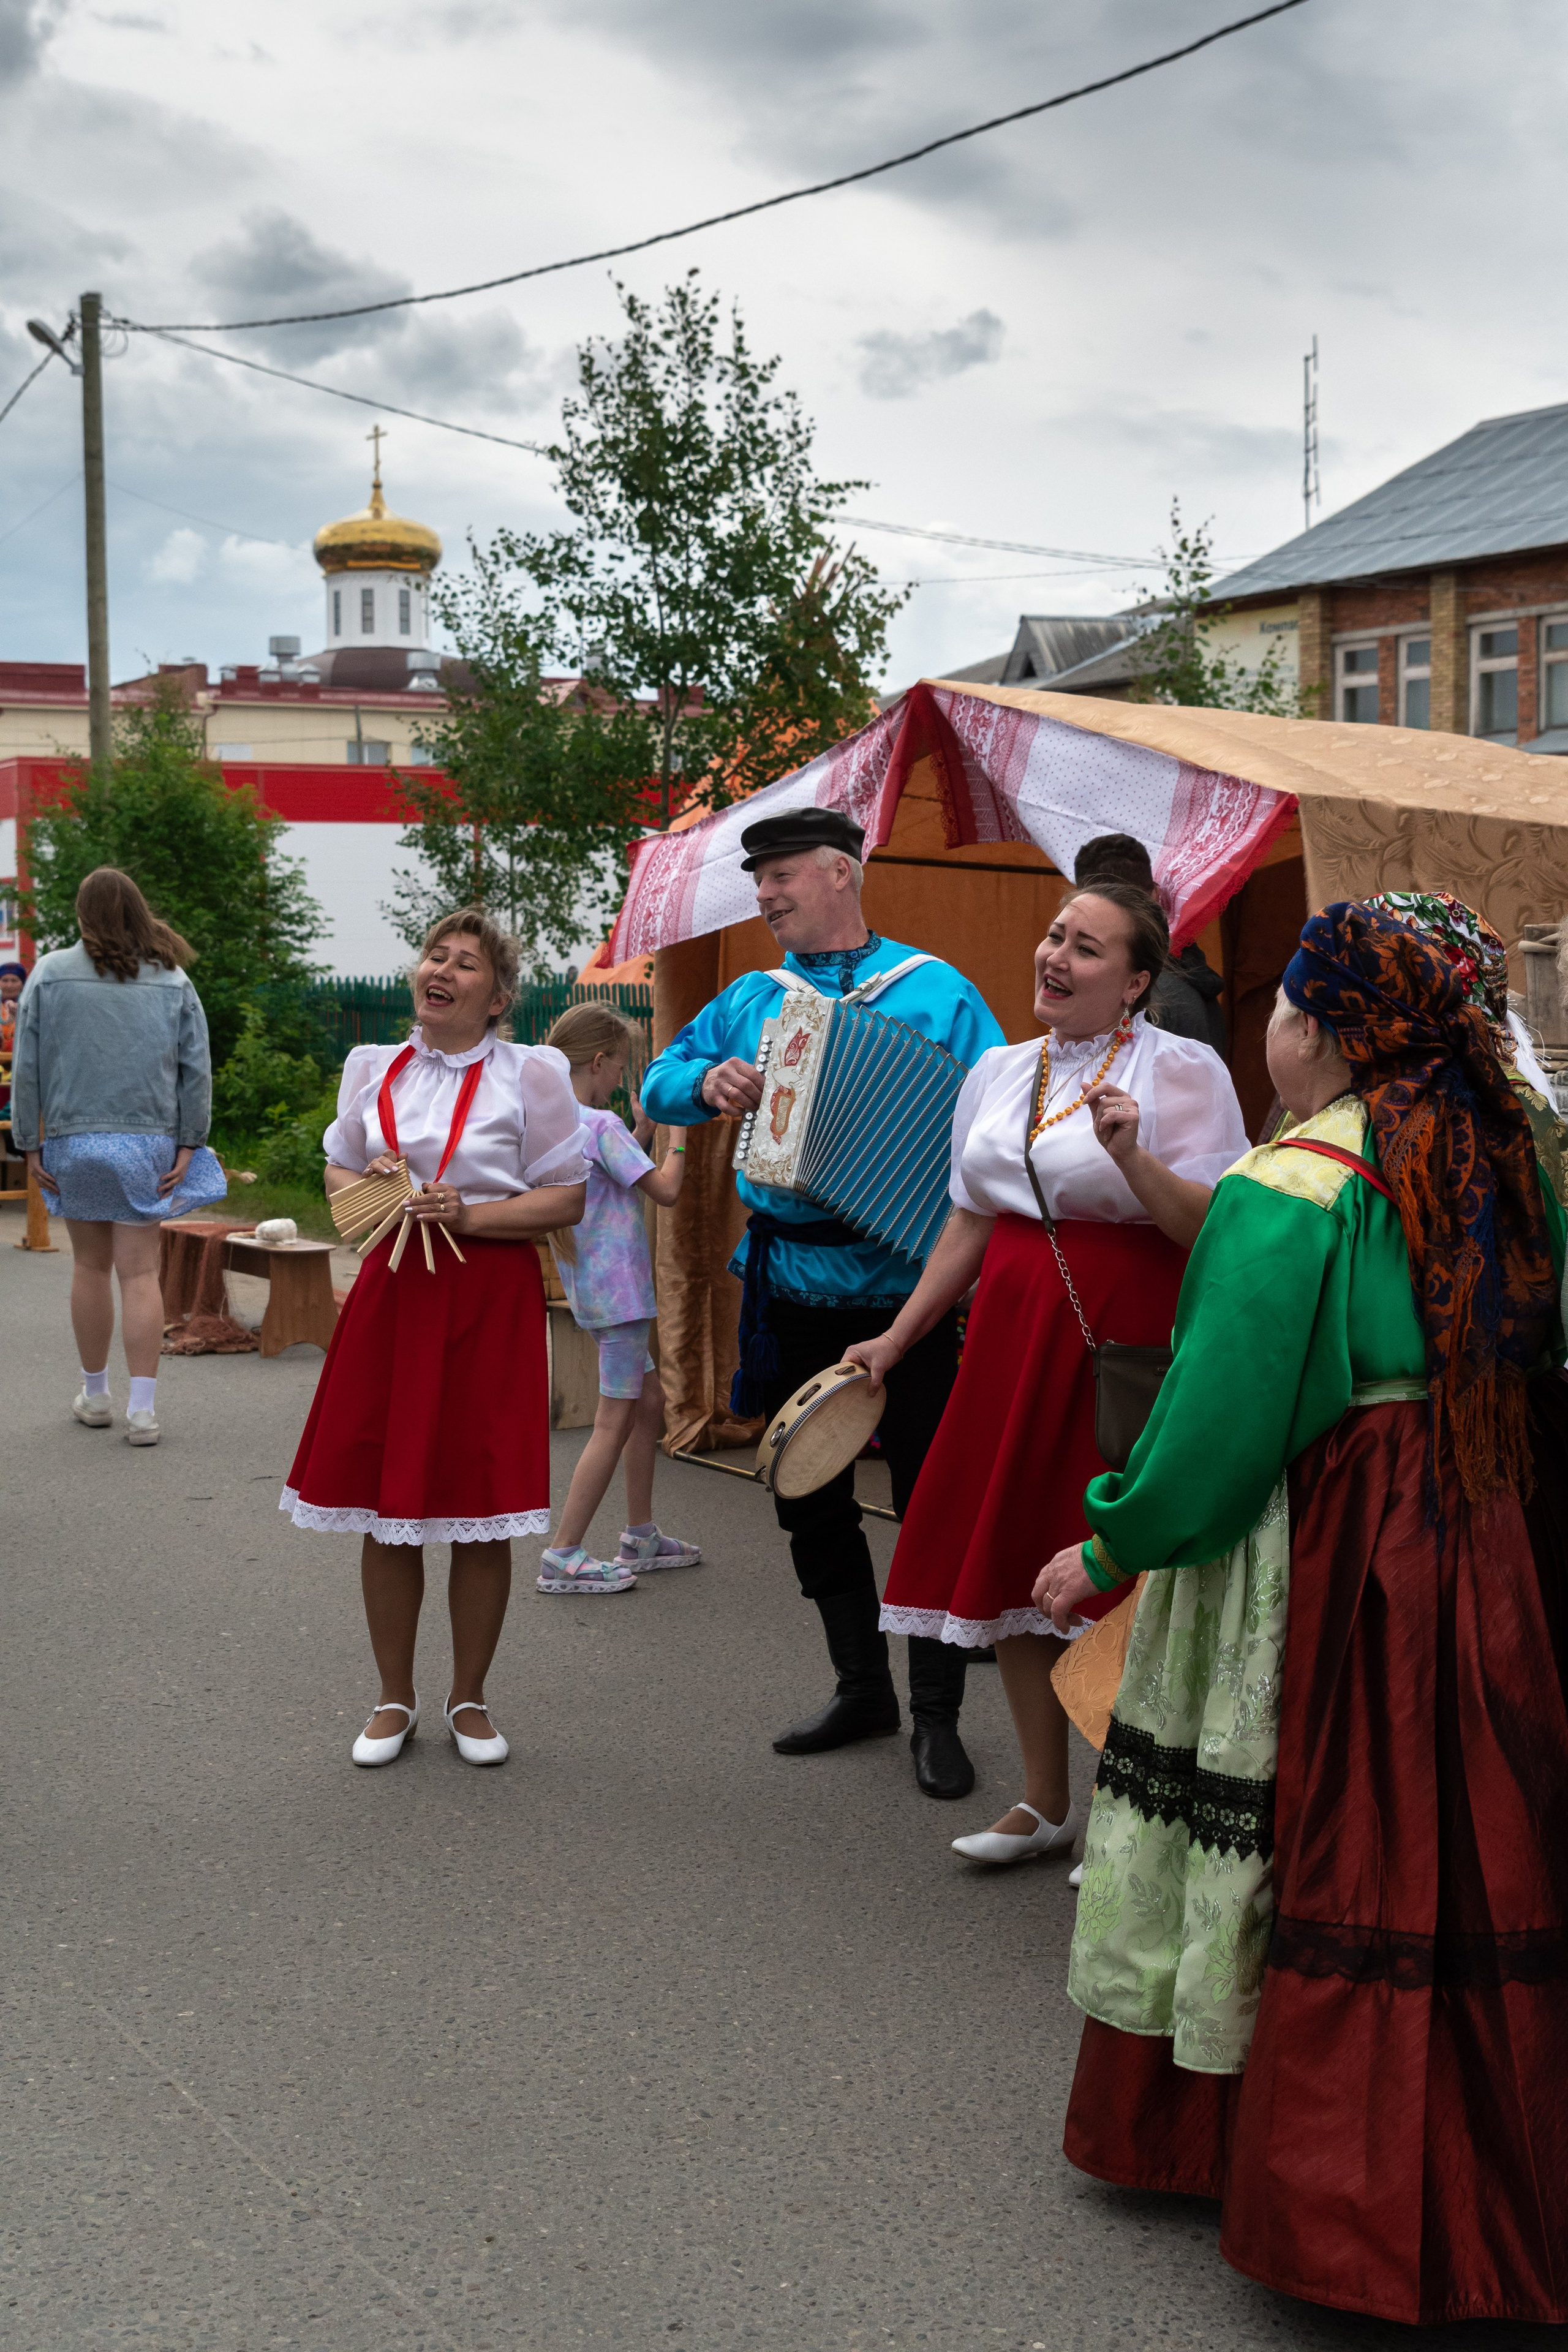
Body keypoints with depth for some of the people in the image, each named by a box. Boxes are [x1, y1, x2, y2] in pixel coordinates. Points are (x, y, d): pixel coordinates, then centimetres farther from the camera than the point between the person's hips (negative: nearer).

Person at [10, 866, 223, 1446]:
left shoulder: (50, 974, -1)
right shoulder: (173, 982, 3)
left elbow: (27, 1066, -1)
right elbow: (196, 1068, 1)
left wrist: (29, 1143, 4)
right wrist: (188, 1144, 5)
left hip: (73, 1139, 0)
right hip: (149, 1140, 0)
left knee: (91, 1266, 12)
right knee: (140, 1272, 0)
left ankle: (94, 1395, 24)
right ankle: (142, 1408, -5)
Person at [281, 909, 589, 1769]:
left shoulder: (531, 1074, -2)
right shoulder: (373, 1068, 10)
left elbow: (567, 1199, -2)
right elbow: (337, 1173, 21)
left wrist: (468, 1214, -14)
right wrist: (370, 1191, -2)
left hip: (490, 1301, -3)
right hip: (392, 1291, 3)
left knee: (482, 1518, 2)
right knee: (384, 1514, 5)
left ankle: (469, 1700, 19)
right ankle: (395, 1699, 21)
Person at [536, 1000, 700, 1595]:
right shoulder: (602, 1126, -17)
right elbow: (666, 1190, -17)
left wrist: (642, 1130, 16)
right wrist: (677, 1132, -5)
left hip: (594, 1292, 10)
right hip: (618, 1291, -10)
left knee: (648, 1401, 18)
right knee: (615, 1421, -6)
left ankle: (640, 1538, 25)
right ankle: (563, 1556, -5)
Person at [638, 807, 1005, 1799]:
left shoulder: (934, 990, -2)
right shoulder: (752, 1001, 12)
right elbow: (659, 1084, 13)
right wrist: (706, 1083, -9)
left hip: (903, 1282, -5)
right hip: (792, 1287, 5)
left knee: (930, 1495, 0)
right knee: (811, 1499, 13)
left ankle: (937, 1715, 12)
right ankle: (862, 1688, 29)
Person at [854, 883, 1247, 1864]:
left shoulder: (1182, 1071, -6)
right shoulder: (999, 1073, 12)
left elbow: (1216, 1232, -12)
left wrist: (1132, 1158, -25)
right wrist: (897, 1336, 17)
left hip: (1122, 1340, -6)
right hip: (1016, 1330, 6)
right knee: (1010, 1557, 8)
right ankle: (1045, 1803, 24)